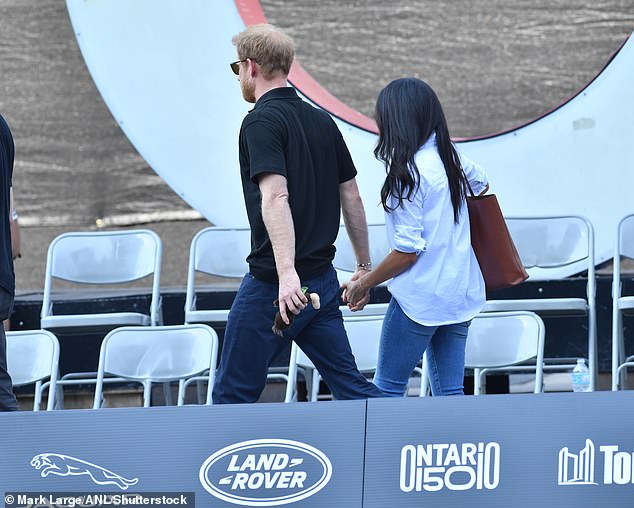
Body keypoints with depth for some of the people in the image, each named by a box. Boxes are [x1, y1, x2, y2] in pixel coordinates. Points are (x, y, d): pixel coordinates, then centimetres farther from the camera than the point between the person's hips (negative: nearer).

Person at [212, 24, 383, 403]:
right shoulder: (322, 121, 11)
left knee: (233, 395, 3)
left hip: (272, 286, -7)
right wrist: (365, 266, 23)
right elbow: (351, 196, 15)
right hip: (323, 280, 7)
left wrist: (287, 273, -34)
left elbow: (275, 198, -25)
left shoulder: (261, 122, -13)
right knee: (351, 387, 8)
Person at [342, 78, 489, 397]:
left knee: (387, 389, 1)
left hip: (420, 299, -8)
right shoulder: (450, 157, 6)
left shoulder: (409, 173, -17)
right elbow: (481, 183, 31)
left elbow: (408, 251, -18)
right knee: (450, 394, 7)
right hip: (460, 296, 8)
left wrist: (363, 284, -6)